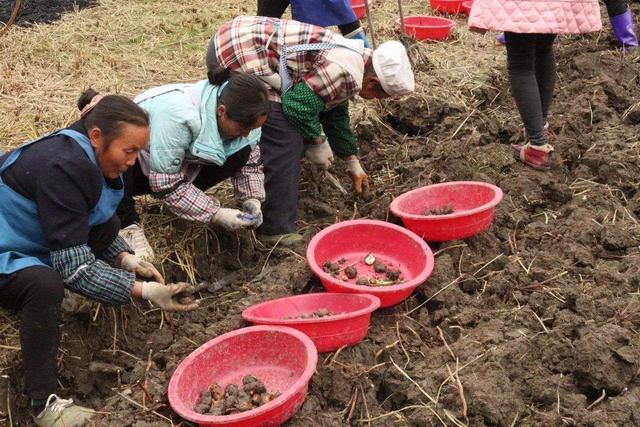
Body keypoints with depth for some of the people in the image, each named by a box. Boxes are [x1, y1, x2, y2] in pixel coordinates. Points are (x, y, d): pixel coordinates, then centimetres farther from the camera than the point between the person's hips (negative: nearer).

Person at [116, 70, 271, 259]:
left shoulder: (241, 114, -19)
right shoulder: (177, 115, -40)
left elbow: (251, 159, -4)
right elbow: (166, 184, -34)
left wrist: (252, 200, -20)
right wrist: (216, 214, -32)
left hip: (182, 167, 6)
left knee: (241, 152, -18)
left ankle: (185, 201, 1)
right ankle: (127, 224, -20)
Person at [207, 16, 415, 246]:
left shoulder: (352, 57, 16)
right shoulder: (346, 72, -18)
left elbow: (336, 114, 28)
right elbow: (298, 106, -18)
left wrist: (353, 164, 34)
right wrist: (318, 141, 0)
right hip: (238, 56, -11)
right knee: (285, 140, -13)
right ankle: (276, 231, -6)